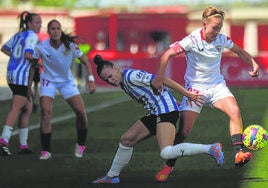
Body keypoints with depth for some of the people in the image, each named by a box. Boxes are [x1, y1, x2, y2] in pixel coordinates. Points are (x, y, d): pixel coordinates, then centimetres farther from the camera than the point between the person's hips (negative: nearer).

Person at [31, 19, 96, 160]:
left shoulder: (69, 45, -19)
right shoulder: (41, 47, -19)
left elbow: (85, 61, -7)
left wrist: (91, 79, -17)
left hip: (67, 81, 1)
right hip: (48, 81, -1)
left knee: (81, 112, -7)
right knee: (46, 112, -19)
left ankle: (80, 145, 18)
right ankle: (45, 151, -12)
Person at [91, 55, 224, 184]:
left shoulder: (131, 76, -16)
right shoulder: (123, 83, 14)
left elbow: (161, 81, -17)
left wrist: (187, 94, -17)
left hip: (166, 111, -10)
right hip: (155, 114, 10)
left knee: (166, 153, -25)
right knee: (126, 140, 12)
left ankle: (210, 148, -22)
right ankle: (112, 176, 26)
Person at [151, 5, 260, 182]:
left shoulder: (222, 40, -4)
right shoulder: (192, 41, -17)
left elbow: (240, 52, 14)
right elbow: (167, 55, -19)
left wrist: (253, 63, -2)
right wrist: (159, 77, -30)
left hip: (217, 85, 3)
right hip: (195, 88, -3)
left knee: (235, 111, -25)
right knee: (184, 130, -8)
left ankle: (239, 154, -25)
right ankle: (169, 165, 9)